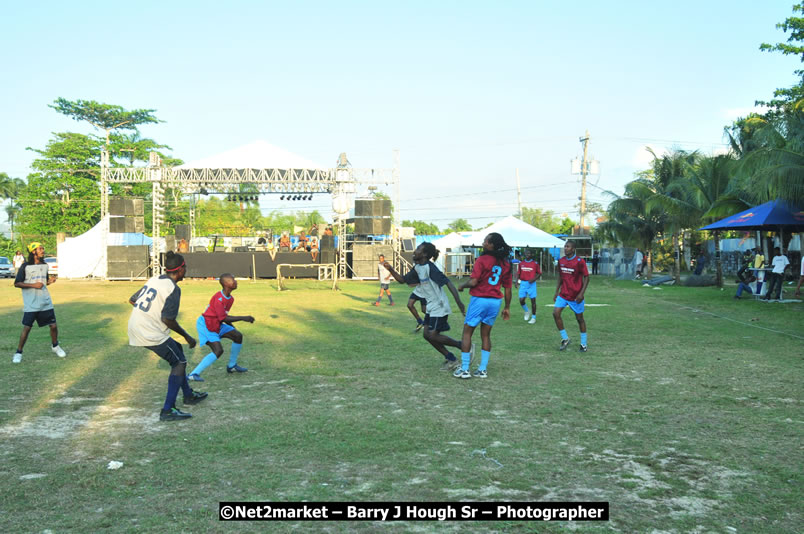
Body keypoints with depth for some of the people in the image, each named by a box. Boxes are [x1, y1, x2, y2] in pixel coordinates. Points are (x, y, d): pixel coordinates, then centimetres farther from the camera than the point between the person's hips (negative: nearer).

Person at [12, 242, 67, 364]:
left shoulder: (44, 265, 10)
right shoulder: (25, 266, -6)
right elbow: (17, 283, -7)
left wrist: (50, 281, -1)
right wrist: (33, 285, -17)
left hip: (45, 302, 4)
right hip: (31, 304, -4)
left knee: (53, 325, 4)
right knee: (26, 328, -5)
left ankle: (55, 346, 27)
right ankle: (18, 353, 9)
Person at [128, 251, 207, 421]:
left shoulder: (152, 280, 10)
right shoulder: (173, 288, -15)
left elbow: (132, 300, 18)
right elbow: (168, 319, -20)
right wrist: (187, 337, -9)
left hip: (135, 328, 9)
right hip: (151, 334, -9)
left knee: (176, 350, 24)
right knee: (179, 362, -1)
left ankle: (188, 394, 35)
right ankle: (167, 410, -7)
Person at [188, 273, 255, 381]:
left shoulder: (230, 299, 3)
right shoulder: (219, 298, -27)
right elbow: (223, 318, -26)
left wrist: (233, 328, 11)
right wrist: (243, 318, -26)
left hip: (216, 325, 10)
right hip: (205, 325, -9)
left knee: (238, 336, 7)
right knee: (218, 350, -21)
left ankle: (232, 366, 22)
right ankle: (194, 374, -19)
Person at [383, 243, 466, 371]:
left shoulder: (430, 268, -21)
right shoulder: (417, 268, 6)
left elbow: (448, 283, -25)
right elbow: (402, 280, 14)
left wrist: (459, 304, -29)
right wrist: (390, 270, -2)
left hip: (439, 307, -9)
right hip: (431, 307, 9)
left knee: (433, 336, -8)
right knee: (427, 335, 7)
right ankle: (451, 359, 15)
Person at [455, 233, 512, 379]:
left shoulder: (482, 260, -11)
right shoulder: (505, 263, 7)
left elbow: (473, 282, -18)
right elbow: (508, 288, 9)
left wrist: (462, 286, 2)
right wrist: (507, 308, 16)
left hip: (480, 299, -6)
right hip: (496, 301, 6)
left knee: (467, 332, 4)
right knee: (486, 335, 14)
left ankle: (464, 369, 3)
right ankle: (483, 369, 13)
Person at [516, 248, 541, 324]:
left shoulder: (535, 263, -1)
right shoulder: (521, 263, 8)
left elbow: (539, 273, 2)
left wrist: (534, 279, -14)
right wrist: (517, 281, 1)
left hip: (531, 283, -3)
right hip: (523, 283, 3)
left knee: (533, 300, -2)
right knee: (521, 300, -4)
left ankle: (533, 317, 9)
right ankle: (527, 311, 25)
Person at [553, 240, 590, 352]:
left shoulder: (579, 262, -12)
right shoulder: (561, 261, 4)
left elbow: (586, 277, -9)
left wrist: (581, 293, -18)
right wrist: (556, 292, 12)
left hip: (576, 296, -5)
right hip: (563, 294, 5)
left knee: (579, 318, 5)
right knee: (556, 313, -11)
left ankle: (583, 344, 18)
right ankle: (565, 339, 4)